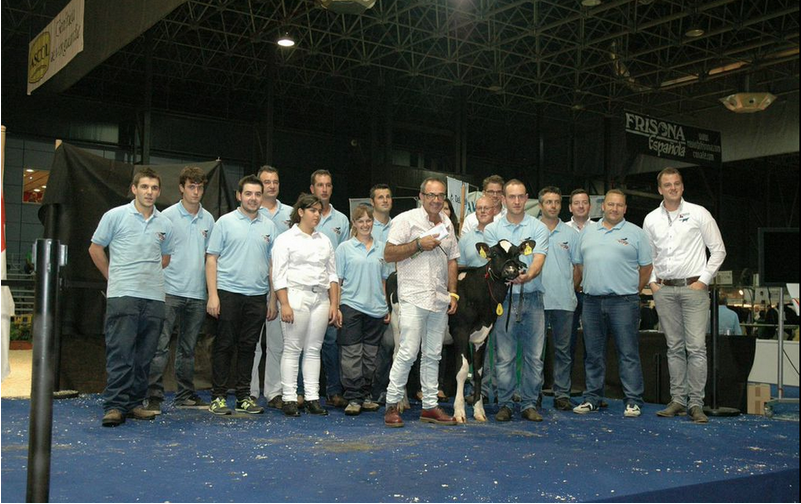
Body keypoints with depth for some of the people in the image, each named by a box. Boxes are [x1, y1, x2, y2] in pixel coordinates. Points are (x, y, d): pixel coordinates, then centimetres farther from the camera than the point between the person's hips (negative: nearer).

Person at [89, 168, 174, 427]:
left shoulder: (164, 224, 11)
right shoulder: (115, 216, 1)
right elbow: (95, 248, 8)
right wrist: (113, 276, 8)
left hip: (154, 297, 4)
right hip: (122, 295, -4)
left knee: (144, 356, 7)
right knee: (120, 353, -8)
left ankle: (134, 403, 14)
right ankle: (114, 406, -5)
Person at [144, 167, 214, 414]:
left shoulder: (208, 219, 12)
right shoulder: (168, 216, -2)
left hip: (197, 293, 5)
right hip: (171, 291, -5)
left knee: (188, 348, 13)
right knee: (161, 346, -7)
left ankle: (186, 395, 21)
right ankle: (154, 396, -3)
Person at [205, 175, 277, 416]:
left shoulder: (269, 226, 11)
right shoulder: (225, 222, 0)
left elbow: (272, 264, 13)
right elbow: (211, 259, -3)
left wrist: (273, 299, 7)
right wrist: (213, 294, -11)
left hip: (257, 296, 3)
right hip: (228, 293, -3)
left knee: (248, 347, 9)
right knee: (224, 346, 1)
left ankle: (243, 396, 17)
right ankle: (218, 396, 9)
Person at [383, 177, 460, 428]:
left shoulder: (447, 224, 15)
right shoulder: (406, 220, -3)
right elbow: (388, 254, -8)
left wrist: (453, 293, 12)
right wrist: (419, 244, -15)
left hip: (439, 299, 6)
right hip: (413, 297, -6)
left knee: (433, 355, 10)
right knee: (408, 352, -10)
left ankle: (430, 406, 17)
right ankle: (392, 405, 0)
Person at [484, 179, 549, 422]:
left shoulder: (539, 228, 5)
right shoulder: (492, 229, 7)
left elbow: (538, 260, -7)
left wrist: (527, 276, -29)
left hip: (532, 298, 1)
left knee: (534, 356, 4)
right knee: (504, 356, 2)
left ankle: (529, 404, 14)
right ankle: (505, 404, 13)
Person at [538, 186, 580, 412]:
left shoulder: (571, 233, 10)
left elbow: (578, 266, 11)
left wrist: (570, 288, 3)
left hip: (564, 300, 2)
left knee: (563, 349, 5)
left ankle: (562, 394, 11)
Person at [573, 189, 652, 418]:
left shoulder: (635, 233, 4)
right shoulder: (588, 231, 14)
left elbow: (646, 267, 6)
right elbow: (579, 263, 18)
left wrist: (633, 292, 4)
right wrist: (587, 287, 9)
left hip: (623, 302, -4)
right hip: (592, 302, 4)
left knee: (628, 353, -3)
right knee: (593, 354, 9)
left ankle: (633, 401, 1)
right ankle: (592, 398, 18)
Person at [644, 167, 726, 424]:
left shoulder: (698, 213, 2)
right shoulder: (651, 219, 11)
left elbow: (718, 250, 2)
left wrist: (704, 280, -5)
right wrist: (652, 282, 5)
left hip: (693, 287, -3)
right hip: (664, 290, 3)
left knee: (696, 347, -8)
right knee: (674, 347, 8)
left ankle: (696, 403, -3)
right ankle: (678, 400, 13)